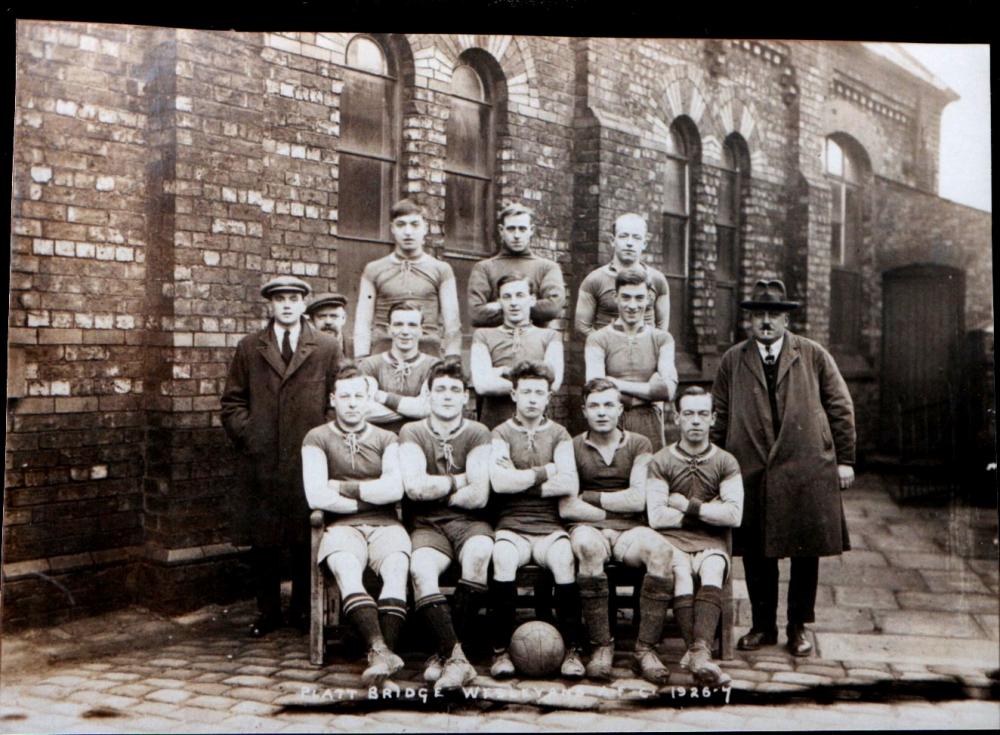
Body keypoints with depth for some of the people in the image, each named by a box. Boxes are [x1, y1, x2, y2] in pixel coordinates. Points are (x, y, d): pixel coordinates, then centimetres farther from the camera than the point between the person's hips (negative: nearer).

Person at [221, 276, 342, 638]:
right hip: (261, 460, 1)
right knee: (262, 540, 5)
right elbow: (233, 401, 11)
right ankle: (267, 611, 18)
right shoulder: (249, 348, 11)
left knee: (306, 540, 5)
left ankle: (303, 610, 19)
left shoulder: (328, 348, 7)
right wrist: (246, 435, -2)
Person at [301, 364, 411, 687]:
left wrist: (343, 487, -1)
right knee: (346, 569, -35)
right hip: (342, 526, -1)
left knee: (397, 567, -32)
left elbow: (394, 489, -1)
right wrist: (367, 499, 4)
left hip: (385, 525, 2)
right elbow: (316, 497, -3)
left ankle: (382, 653, -41)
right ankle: (381, 651, -46)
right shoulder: (317, 438, 11)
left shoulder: (386, 439, 17)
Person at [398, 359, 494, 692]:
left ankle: (447, 651, -23)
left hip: (469, 523, 0)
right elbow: (414, 487, -11)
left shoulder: (478, 434, 5)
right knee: (420, 568, -33)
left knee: (480, 552, -34)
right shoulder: (412, 433, 6)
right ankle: (456, 657, -31)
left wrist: (434, 490, -1)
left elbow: (478, 496, -7)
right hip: (428, 526, 0)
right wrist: (459, 481, -2)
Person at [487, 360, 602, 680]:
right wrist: (546, 471, -3)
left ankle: (572, 650, -19)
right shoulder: (501, 434, 9)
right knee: (503, 559, -33)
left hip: (550, 525, 1)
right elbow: (499, 482, -10)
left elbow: (570, 486, -2)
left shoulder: (559, 435, 13)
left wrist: (519, 480, -6)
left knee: (564, 560, -31)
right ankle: (500, 651, -21)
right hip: (511, 524, -1)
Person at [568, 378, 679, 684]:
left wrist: (590, 497, 1)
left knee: (661, 549, -32)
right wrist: (616, 506, -4)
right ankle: (601, 645, -25)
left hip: (630, 531, 1)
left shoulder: (639, 445, 12)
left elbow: (638, 500, 0)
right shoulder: (572, 447, 10)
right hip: (589, 528, -1)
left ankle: (645, 648, -23)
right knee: (588, 545, -38)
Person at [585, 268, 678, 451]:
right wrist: (650, 389, -6)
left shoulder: (662, 339, 9)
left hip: (649, 425, 2)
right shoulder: (598, 340, 2)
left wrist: (619, 384, -7)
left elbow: (669, 390, -5)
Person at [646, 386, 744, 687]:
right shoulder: (660, 462, 7)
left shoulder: (726, 462, 11)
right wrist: (708, 511, 0)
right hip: (673, 541, -1)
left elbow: (734, 515, -2)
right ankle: (698, 653, -39)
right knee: (680, 573, -33)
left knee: (712, 571, -32)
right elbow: (656, 516, -4)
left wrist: (689, 506, -4)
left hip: (712, 542, 1)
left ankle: (699, 652, -46)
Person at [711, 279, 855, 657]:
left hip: (806, 471, -1)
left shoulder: (813, 355, 7)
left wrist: (844, 459, 4)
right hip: (750, 473, 1)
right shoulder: (732, 360, 9)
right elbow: (719, 417, 10)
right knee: (755, 554, 7)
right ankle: (763, 626, 23)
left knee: (805, 553, 7)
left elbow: (841, 408, 8)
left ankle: (798, 627, 23)